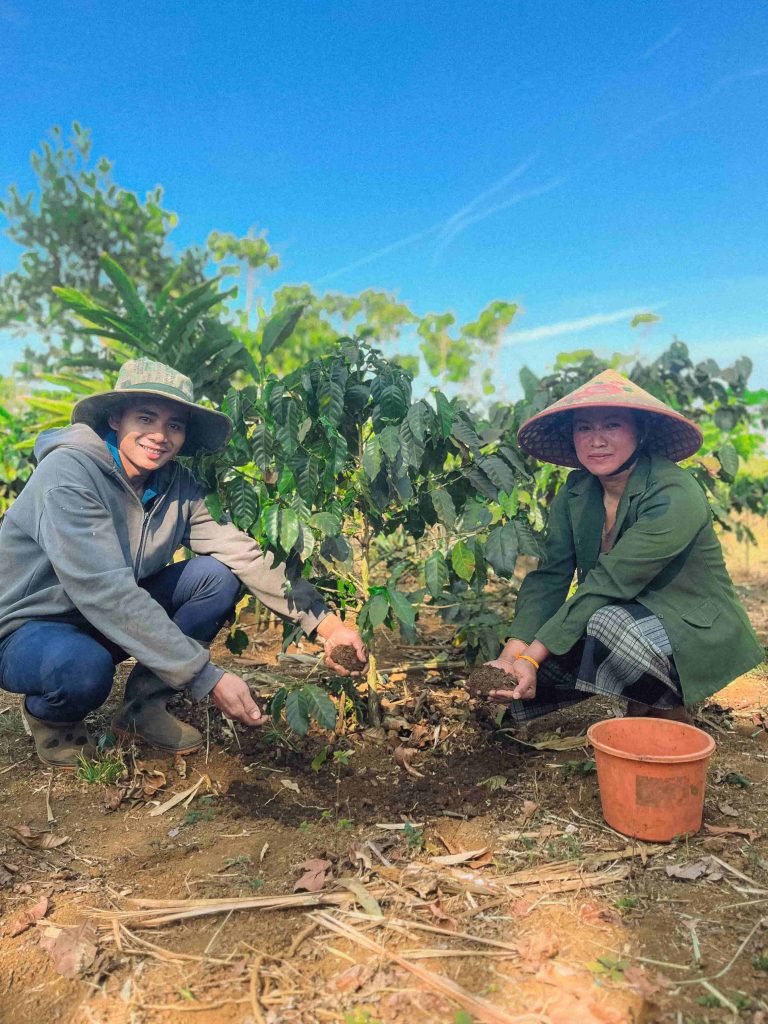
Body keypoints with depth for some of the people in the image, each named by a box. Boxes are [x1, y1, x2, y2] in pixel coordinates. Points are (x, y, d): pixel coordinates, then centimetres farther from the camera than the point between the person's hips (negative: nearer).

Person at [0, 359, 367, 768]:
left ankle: (144, 706, 0)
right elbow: (106, 591, -35)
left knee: (218, 575, -13)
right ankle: (47, 716, -1)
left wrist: (325, 623, -27)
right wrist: (209, 678, -37)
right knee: (82, 665, -38)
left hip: (111, 621, 6)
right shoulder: (69, 473, -27)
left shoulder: (178, 485, -8)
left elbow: (245, 554, -16)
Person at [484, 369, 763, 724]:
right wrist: (513, 653, -25)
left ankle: (670, 714, -5)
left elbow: (606, 584, -29)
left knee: (610, 622, -36)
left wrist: (532, 656, -31)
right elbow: (548, 577, -10)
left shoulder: (675, 496, -24)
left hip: (697, 634, -6)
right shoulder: (575, 491, -3)